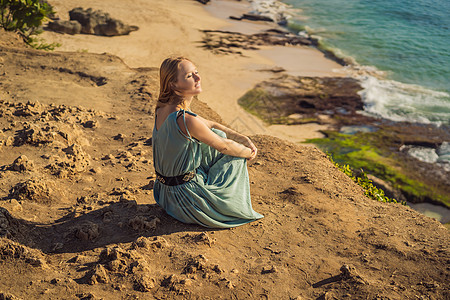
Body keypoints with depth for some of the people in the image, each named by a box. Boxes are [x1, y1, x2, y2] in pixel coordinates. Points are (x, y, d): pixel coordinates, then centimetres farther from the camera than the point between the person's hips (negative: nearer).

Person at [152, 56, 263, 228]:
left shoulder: (162, 109, -2)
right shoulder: (186, 120, -31)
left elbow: (209, 124, 8)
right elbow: (223, 146, -16)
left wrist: (244, 139, 3)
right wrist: (248, 152, 4)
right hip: (188, 198, -8)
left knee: (218, 134, 15)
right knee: (237, 157, 9)